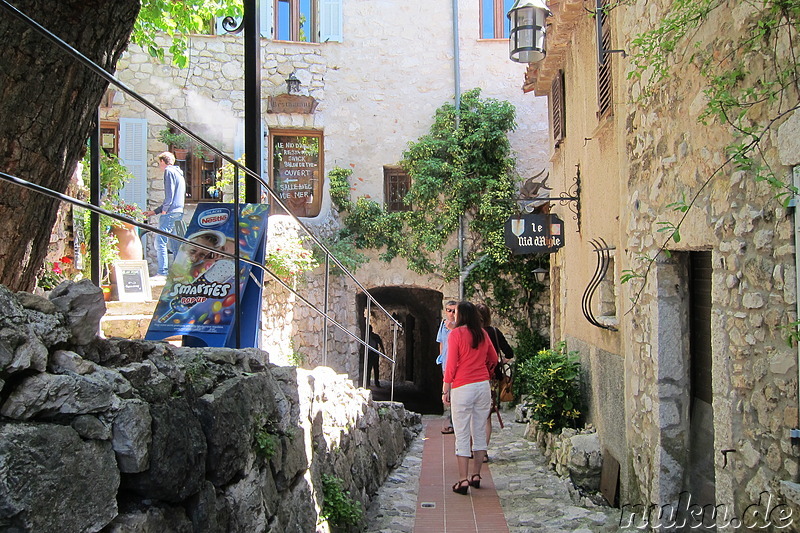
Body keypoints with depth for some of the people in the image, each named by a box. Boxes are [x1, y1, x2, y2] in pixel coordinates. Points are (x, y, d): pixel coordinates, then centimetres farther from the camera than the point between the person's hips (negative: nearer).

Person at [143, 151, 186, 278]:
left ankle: (162, 272, -16)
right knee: (174, 243, 10)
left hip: (170, 213, -10)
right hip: (179, 212, 10)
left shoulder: (169, 171, -2)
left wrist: (164, 210, -11)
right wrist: (155, 211, 30)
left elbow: (169, 193, -15)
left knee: (160, 241, -11)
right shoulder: (179, 174, 27)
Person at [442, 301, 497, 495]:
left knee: (462, 435, 0)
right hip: (483, 386, 5)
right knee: (479, 432, 13)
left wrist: (445, 390, -3)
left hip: (462, 387, -5)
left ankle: (463, 480, 0)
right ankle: (476, 475, 21)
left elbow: (451, 365, -10)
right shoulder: (482, 333, 7)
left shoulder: (455, 334, -8)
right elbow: (493, 359, 16)